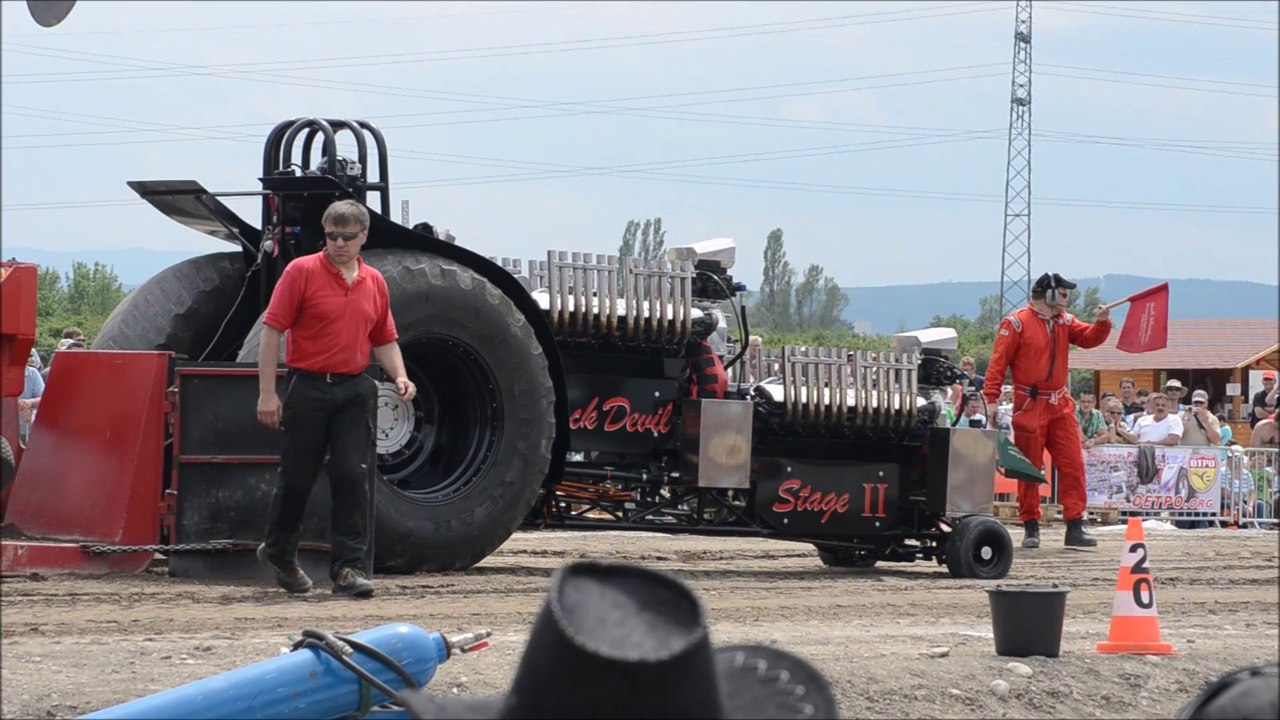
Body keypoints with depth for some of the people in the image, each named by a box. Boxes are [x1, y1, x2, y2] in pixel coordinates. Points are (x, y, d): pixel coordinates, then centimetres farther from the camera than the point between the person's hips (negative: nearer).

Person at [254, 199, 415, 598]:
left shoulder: (374, 282, 10)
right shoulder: (302, 271, -5)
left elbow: (385, 339, 19)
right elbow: (272, 331, -7)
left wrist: (399, 376, 0)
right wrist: (267, 393, -13)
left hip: (355, 389, 3)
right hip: (308, 387, -3)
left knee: (352, 477, -4)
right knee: (297, 477, 6)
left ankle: (347, 566, -3)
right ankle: (279, 550, 29)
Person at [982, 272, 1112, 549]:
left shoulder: (1064, 321, 13)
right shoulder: (1017, 323, -7)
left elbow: (1089, 338, 5)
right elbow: (998, 362, -10)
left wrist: (1102, 322, -15)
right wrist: (990, 398, -18)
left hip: (1061, 406, 6)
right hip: (1030, 406, -6)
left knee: (1073, 464, -1)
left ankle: (1075, 526, 0)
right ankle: (1031, 527, 8)